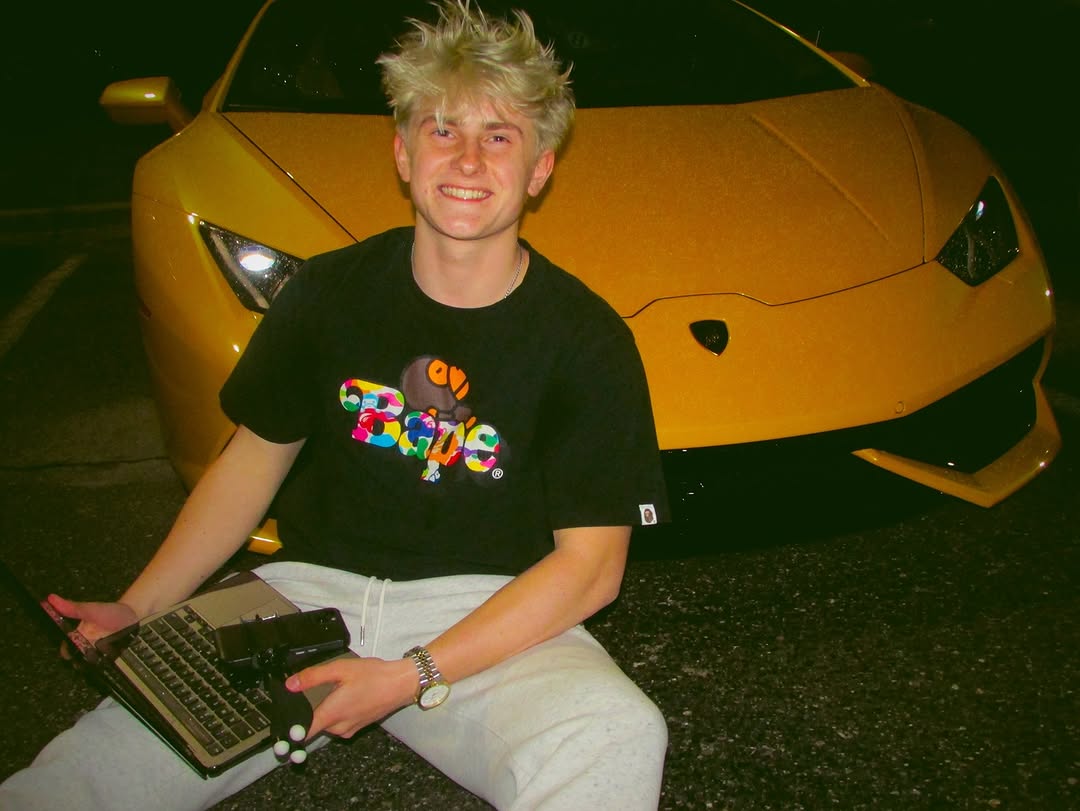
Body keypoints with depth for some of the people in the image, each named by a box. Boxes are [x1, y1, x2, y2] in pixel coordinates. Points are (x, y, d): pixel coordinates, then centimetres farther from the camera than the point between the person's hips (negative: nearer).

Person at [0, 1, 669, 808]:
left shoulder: (586, 341, -8)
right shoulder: (330, 291, 2)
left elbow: (589, 567, -10)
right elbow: (255, 456, 12)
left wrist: (416, 676, -20)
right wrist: (138, 608, 0)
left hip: (485, 617, -1)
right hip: (309, 589, 2)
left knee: (620, 736, -33)